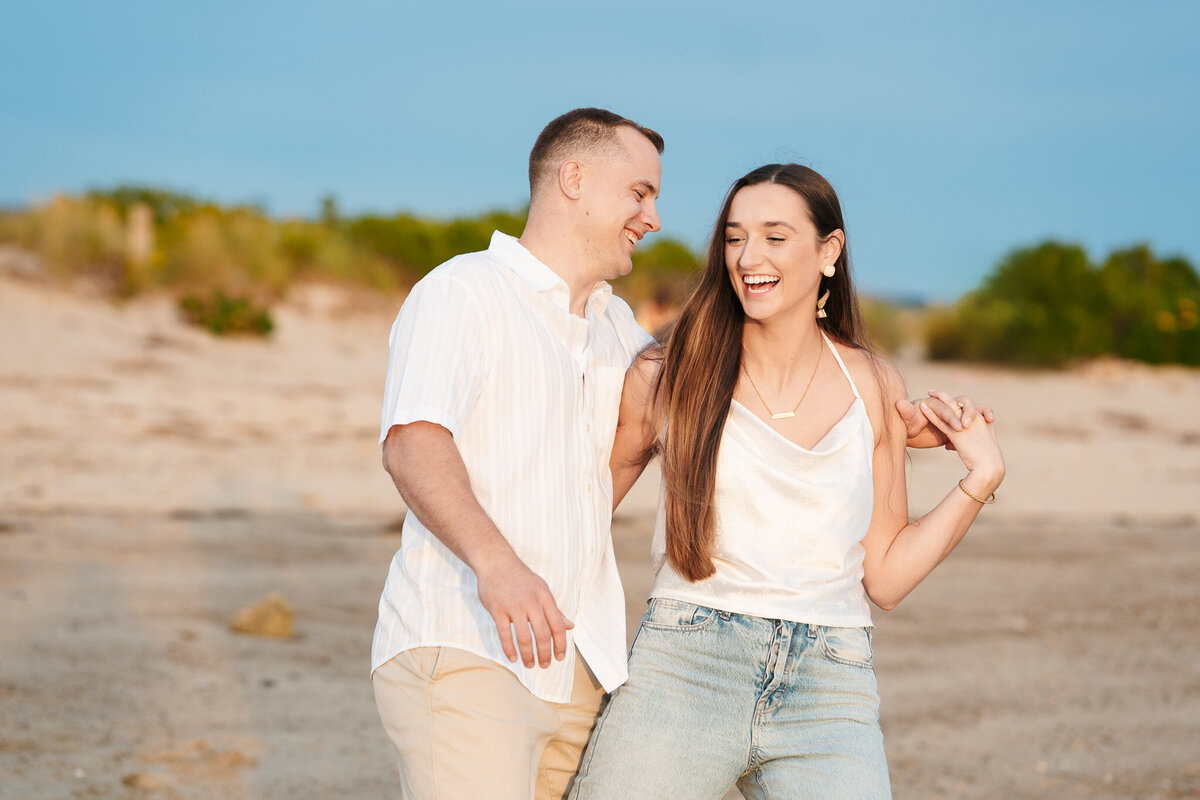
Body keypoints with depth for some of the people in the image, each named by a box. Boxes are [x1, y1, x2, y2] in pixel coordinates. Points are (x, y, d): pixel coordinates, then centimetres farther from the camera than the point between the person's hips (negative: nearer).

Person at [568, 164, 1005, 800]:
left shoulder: (873, 388, 8)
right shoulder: (668, 378, 4)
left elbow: (884, 579, 10)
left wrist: (981, 478, 4)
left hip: (830, 690, 1)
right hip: (684, 670, -1)